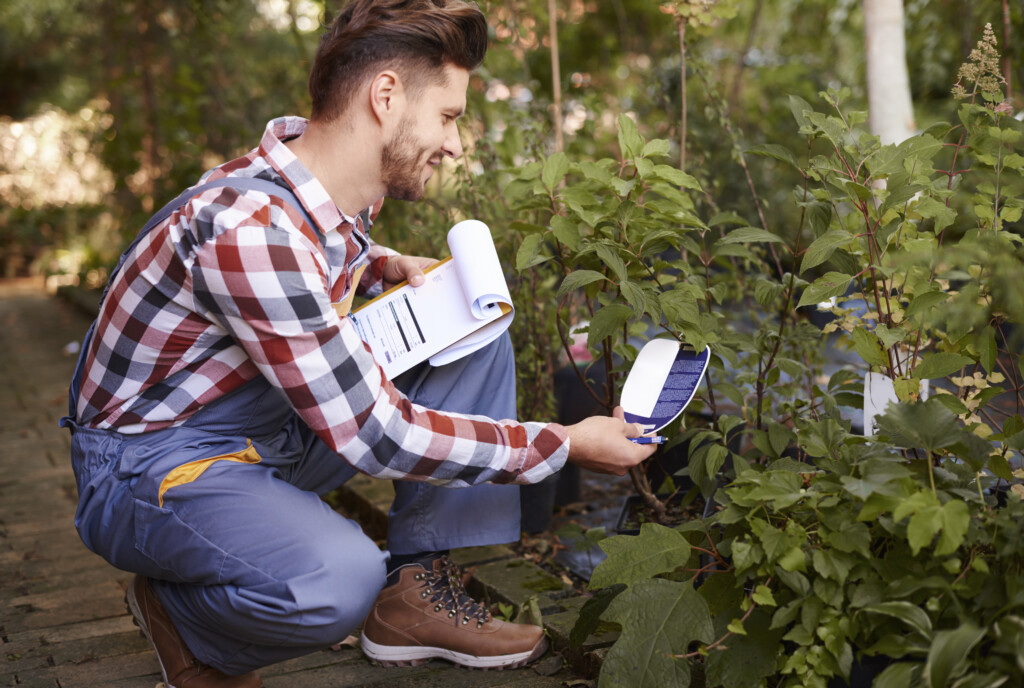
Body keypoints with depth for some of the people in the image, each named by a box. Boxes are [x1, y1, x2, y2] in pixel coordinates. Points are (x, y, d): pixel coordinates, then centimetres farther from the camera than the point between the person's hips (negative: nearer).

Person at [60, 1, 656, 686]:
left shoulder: (346, 190, -4)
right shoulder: (248, 228, -31)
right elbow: (375, 434, -30)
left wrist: (387, 265, 0)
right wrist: (564, 444, -22)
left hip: (273, 433, 9)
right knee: (338, 576, -38)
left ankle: (418, 592, 2)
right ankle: (180, 614, -3)